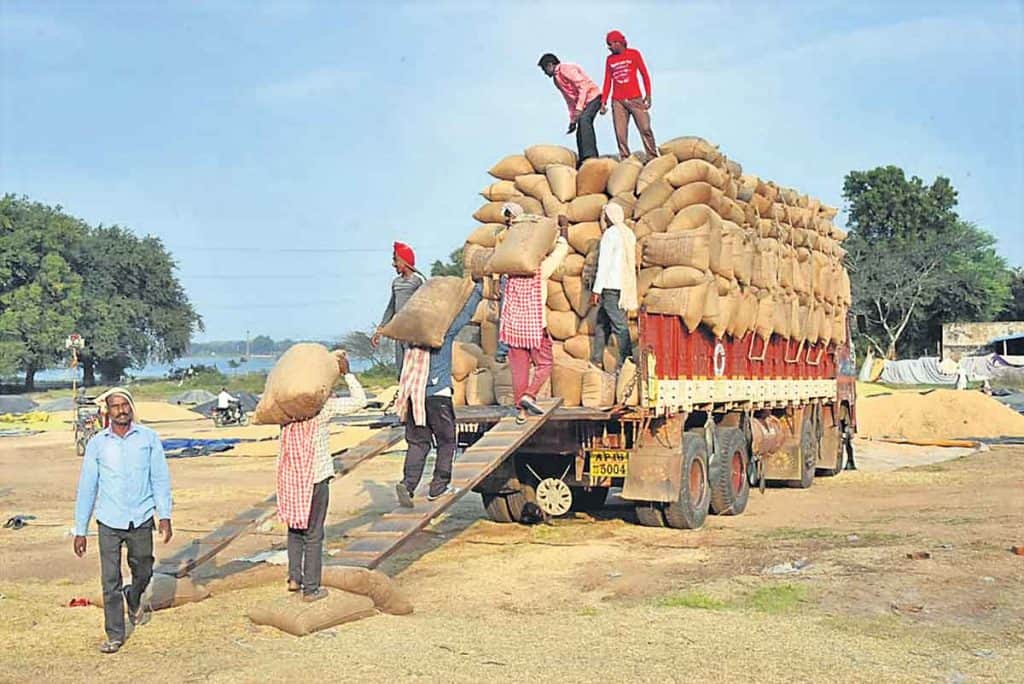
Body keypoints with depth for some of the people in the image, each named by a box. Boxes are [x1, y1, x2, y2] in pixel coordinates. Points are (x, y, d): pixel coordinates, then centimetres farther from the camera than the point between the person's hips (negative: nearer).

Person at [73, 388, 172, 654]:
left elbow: (160, 478, 2)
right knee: (110, 581, 0)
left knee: (143, 572, 14)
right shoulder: (97, 443, 0)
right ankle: (115, 635, 12)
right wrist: (80, 530, 3)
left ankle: (134, 600, 47)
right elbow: (87, 487, 4)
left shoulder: (148, 438, 0)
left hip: (141, 519, 1)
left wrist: (164, 515, -5)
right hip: (109, 522, 0)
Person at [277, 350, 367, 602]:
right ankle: (311, 588, 11)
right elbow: (359, 400, -6)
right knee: (313, 534, 4)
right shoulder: (323, 406, -12)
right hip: (315, 477, -5)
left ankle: (294, 578, 23)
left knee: (295, 528, 21)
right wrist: (347, 373, 2)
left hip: (289, 477, 5)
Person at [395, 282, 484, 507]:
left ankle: (408, 483, -9)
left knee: (417, 442, 7)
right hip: (437, 394, -5)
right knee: (446, 441, 8)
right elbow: (466, 313, 4)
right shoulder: (446, 330, -3)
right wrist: (479, 289, 15)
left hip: (413, 394, 5)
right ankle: (438, 487, 7)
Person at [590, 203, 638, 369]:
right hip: (626, 285, 8)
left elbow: (604, 264, -15)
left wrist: (596, 290, -14)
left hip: (611, 286, -8)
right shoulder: (629, 234, 13)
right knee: (602, 321, 15)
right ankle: (596, 359, 19)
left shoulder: (610, 234, -12)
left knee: (619, 324, -8)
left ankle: (626, 360, -9)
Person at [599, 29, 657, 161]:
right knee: (620, 134, -5)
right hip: (617, 101, 3)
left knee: (645, 129, -9)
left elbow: (645, 74, 6)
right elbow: (607, 82, 16)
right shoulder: (610, 59, 13)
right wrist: (603, 102, 9)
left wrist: (648, 95, -2)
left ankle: (652, 158, -5)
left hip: (635, 99, -3)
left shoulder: (634, 54, 6)